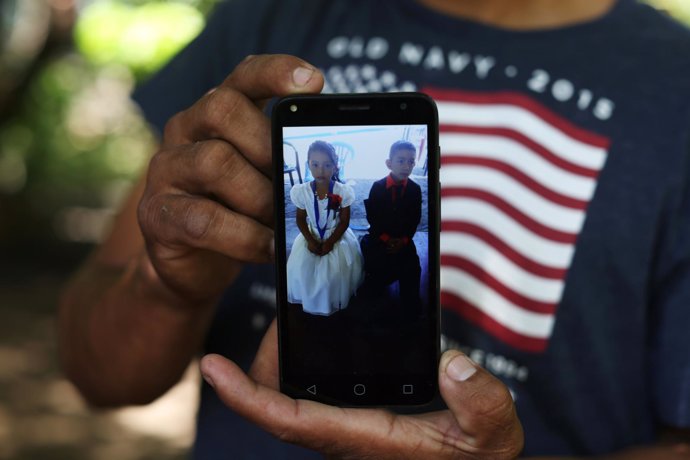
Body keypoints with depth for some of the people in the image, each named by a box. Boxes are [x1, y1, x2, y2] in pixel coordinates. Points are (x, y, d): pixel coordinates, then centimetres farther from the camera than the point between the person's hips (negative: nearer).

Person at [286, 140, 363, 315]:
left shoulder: (342, 191, -18)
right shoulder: (302, 191, -14)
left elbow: (344, 221, -9)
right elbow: (301, 219, -2)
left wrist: (330, 242, -16)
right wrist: (310, 240, -14)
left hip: (337, 237, -2)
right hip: (312, 236, 2)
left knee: (335, 270, -15)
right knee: (301, 267, -11)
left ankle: (335, 301, 12)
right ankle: (309, 300, 14)